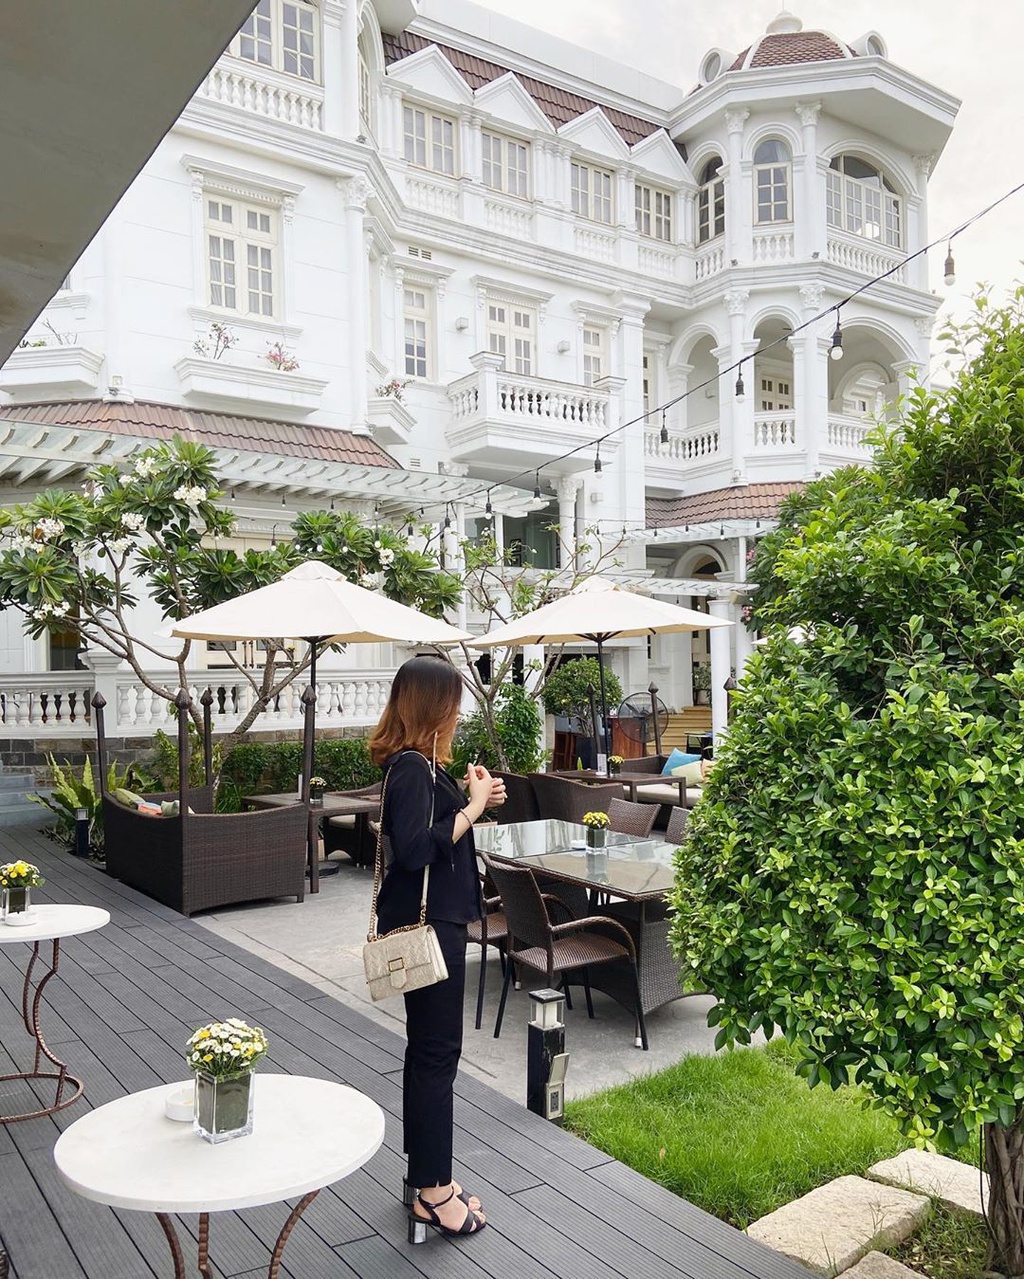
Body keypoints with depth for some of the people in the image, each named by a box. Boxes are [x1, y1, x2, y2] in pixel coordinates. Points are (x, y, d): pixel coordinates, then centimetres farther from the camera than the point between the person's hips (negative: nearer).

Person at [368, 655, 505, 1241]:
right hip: (427, 926, -10)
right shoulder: (412, 768, -20)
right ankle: (432, 1191, 16)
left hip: (433, 921, 10)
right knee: (436, 1051, 1)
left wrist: (473, 799, 4)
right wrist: (474, 806, -21)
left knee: (429, 1050, 18)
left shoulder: (416, 764, 10)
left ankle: (427, 1176, 32)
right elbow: (416, 849, -27)